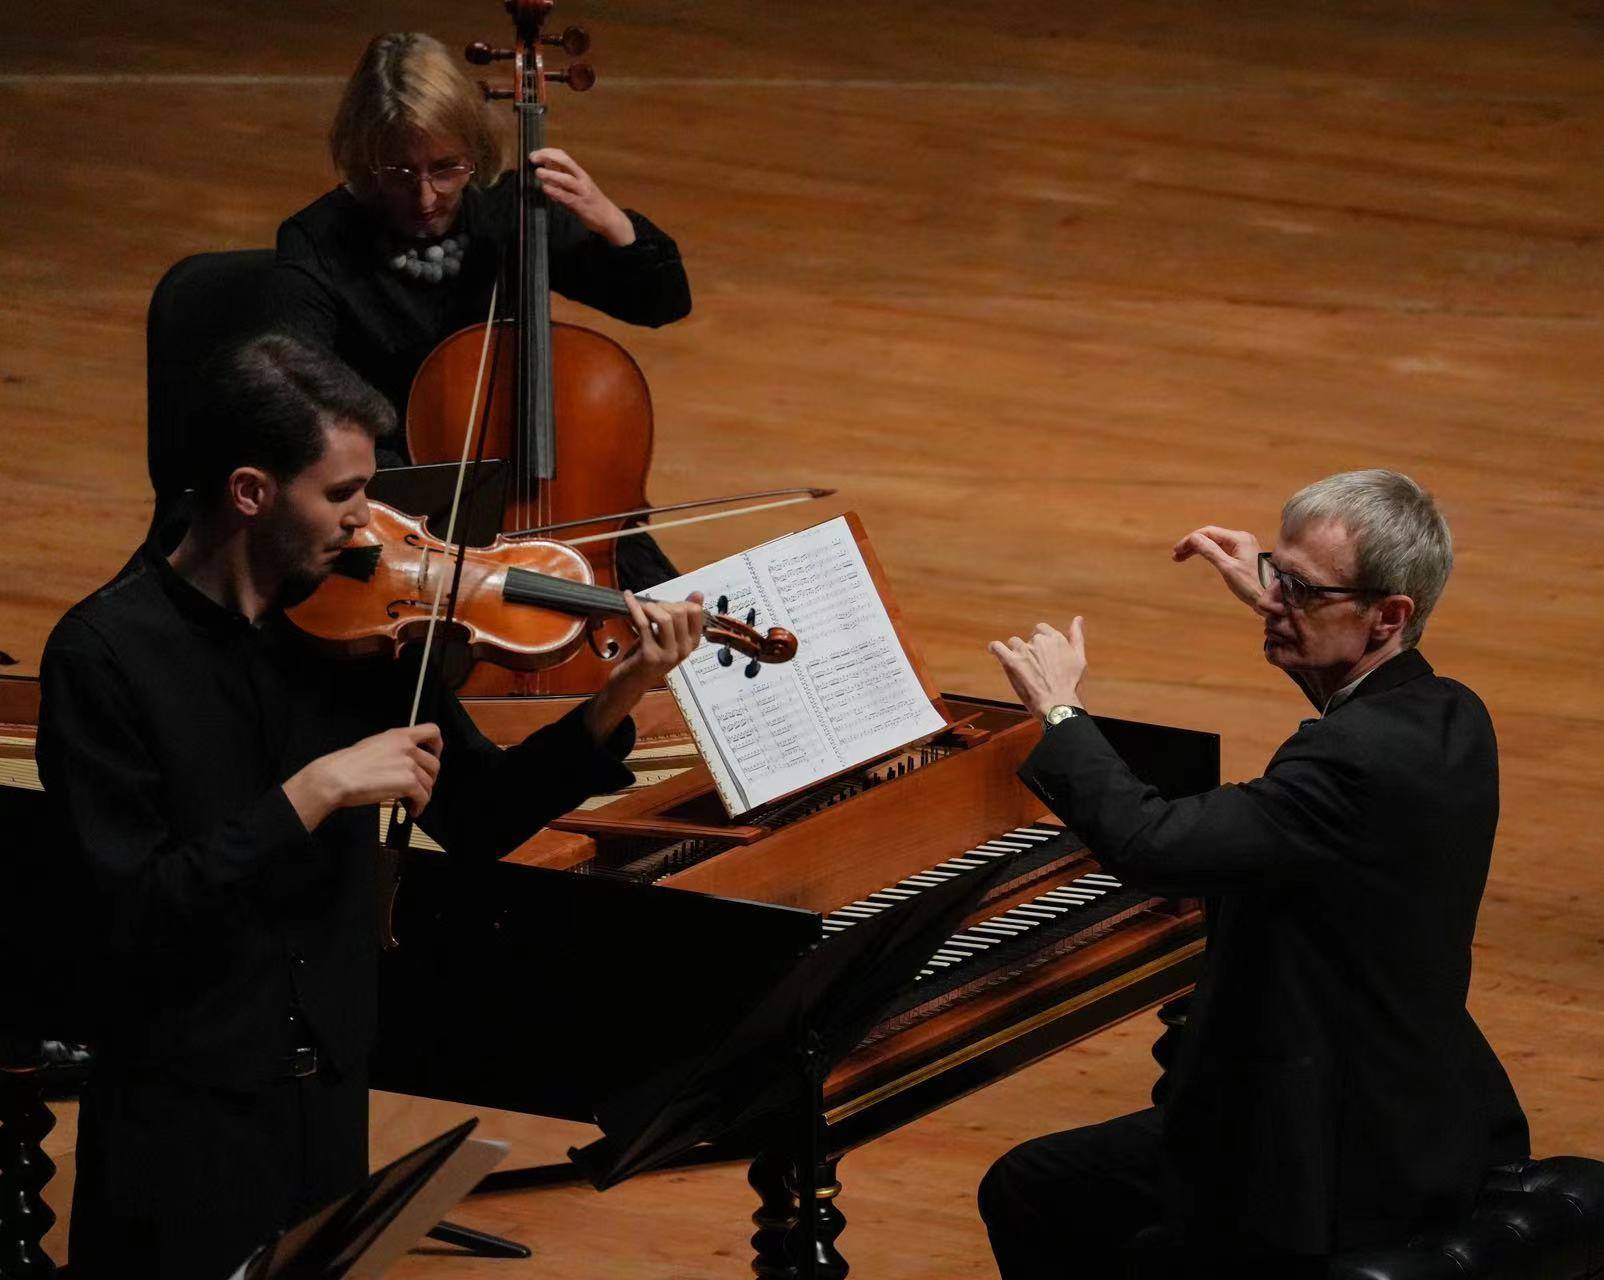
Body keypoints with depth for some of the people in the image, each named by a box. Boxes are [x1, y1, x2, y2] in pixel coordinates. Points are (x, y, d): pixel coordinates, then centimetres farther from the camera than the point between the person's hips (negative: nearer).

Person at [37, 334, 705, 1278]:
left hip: (334, 1096, 5)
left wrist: (616, 705, -6)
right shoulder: (105, 654, -15)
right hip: (182, 1124, -5)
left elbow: (475, 818, 8)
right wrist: (313, 793, -26)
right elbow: (130, 916, -21)